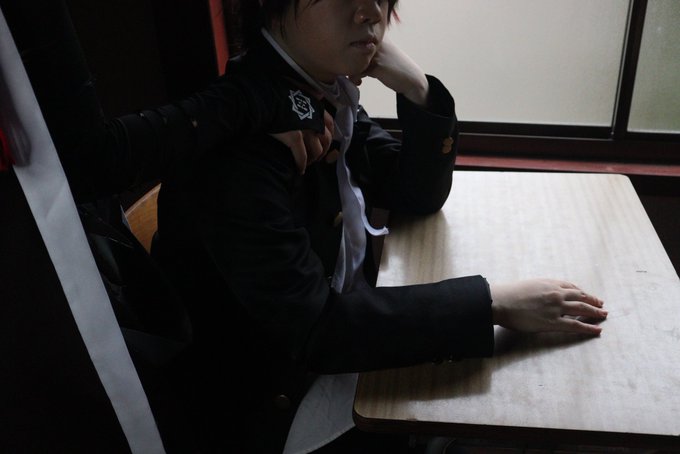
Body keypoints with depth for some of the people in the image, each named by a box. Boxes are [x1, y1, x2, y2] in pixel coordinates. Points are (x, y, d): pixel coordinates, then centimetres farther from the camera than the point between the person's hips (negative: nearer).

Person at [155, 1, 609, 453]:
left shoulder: (330, 94, -3)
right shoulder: (232, 132, -28)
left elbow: (420, 194, 3)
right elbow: (310, 326, -31)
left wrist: (421, 93, -15)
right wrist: (494, 302, -30)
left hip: (349, 331, 7)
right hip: (273, 398, -7)